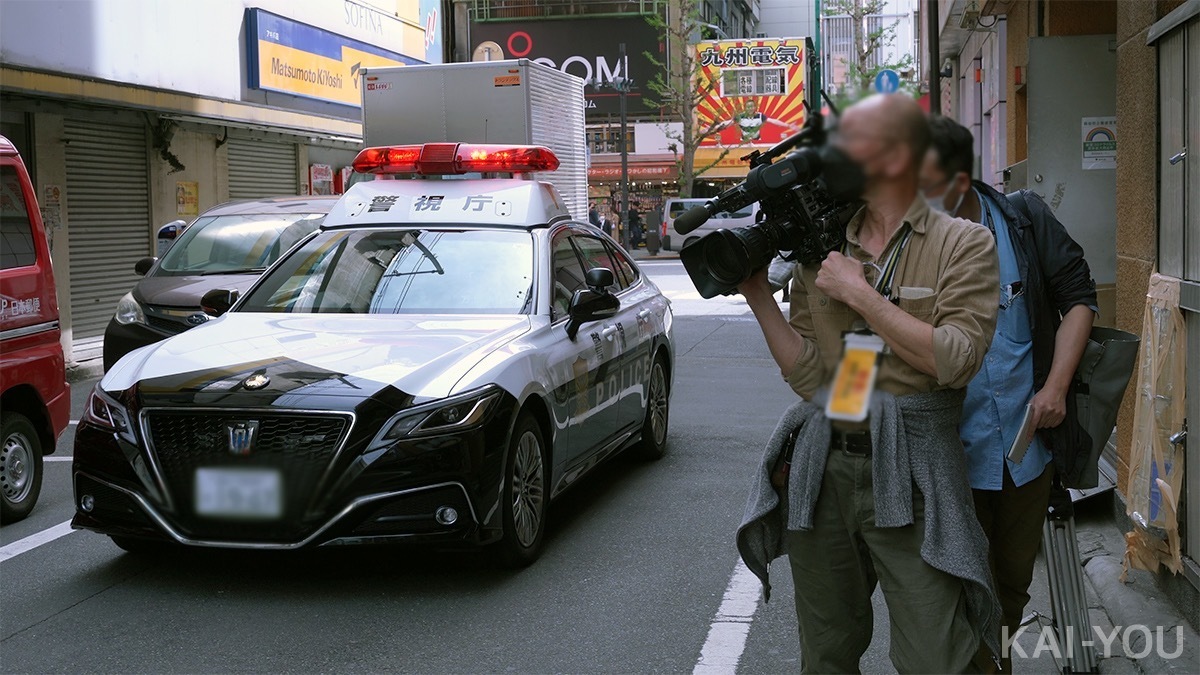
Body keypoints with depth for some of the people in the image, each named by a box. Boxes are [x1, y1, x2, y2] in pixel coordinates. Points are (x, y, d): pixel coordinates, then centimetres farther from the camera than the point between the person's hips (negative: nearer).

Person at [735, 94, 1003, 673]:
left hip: (908, 478, -4)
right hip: (823, 469, 4)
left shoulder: (963, 245, -2)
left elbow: (954, 359, -16)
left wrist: (860, 295, -13)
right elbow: (809, 377, 4)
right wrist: (758, 295, -4)